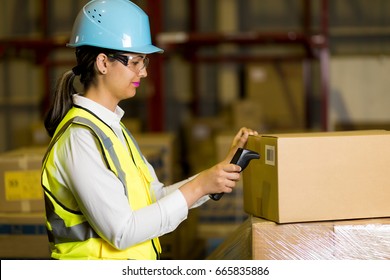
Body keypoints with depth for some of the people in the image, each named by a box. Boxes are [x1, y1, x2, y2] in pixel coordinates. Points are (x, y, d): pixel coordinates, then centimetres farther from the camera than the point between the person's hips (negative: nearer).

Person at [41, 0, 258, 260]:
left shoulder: (110, 127, 12)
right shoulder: (80, 137, -14)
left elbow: (157, 198, 11)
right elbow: (121, 232, -18)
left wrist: (225, 167, 4)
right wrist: (198, 186, -15)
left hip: (135, 257, 8)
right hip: (97, 256, -8)